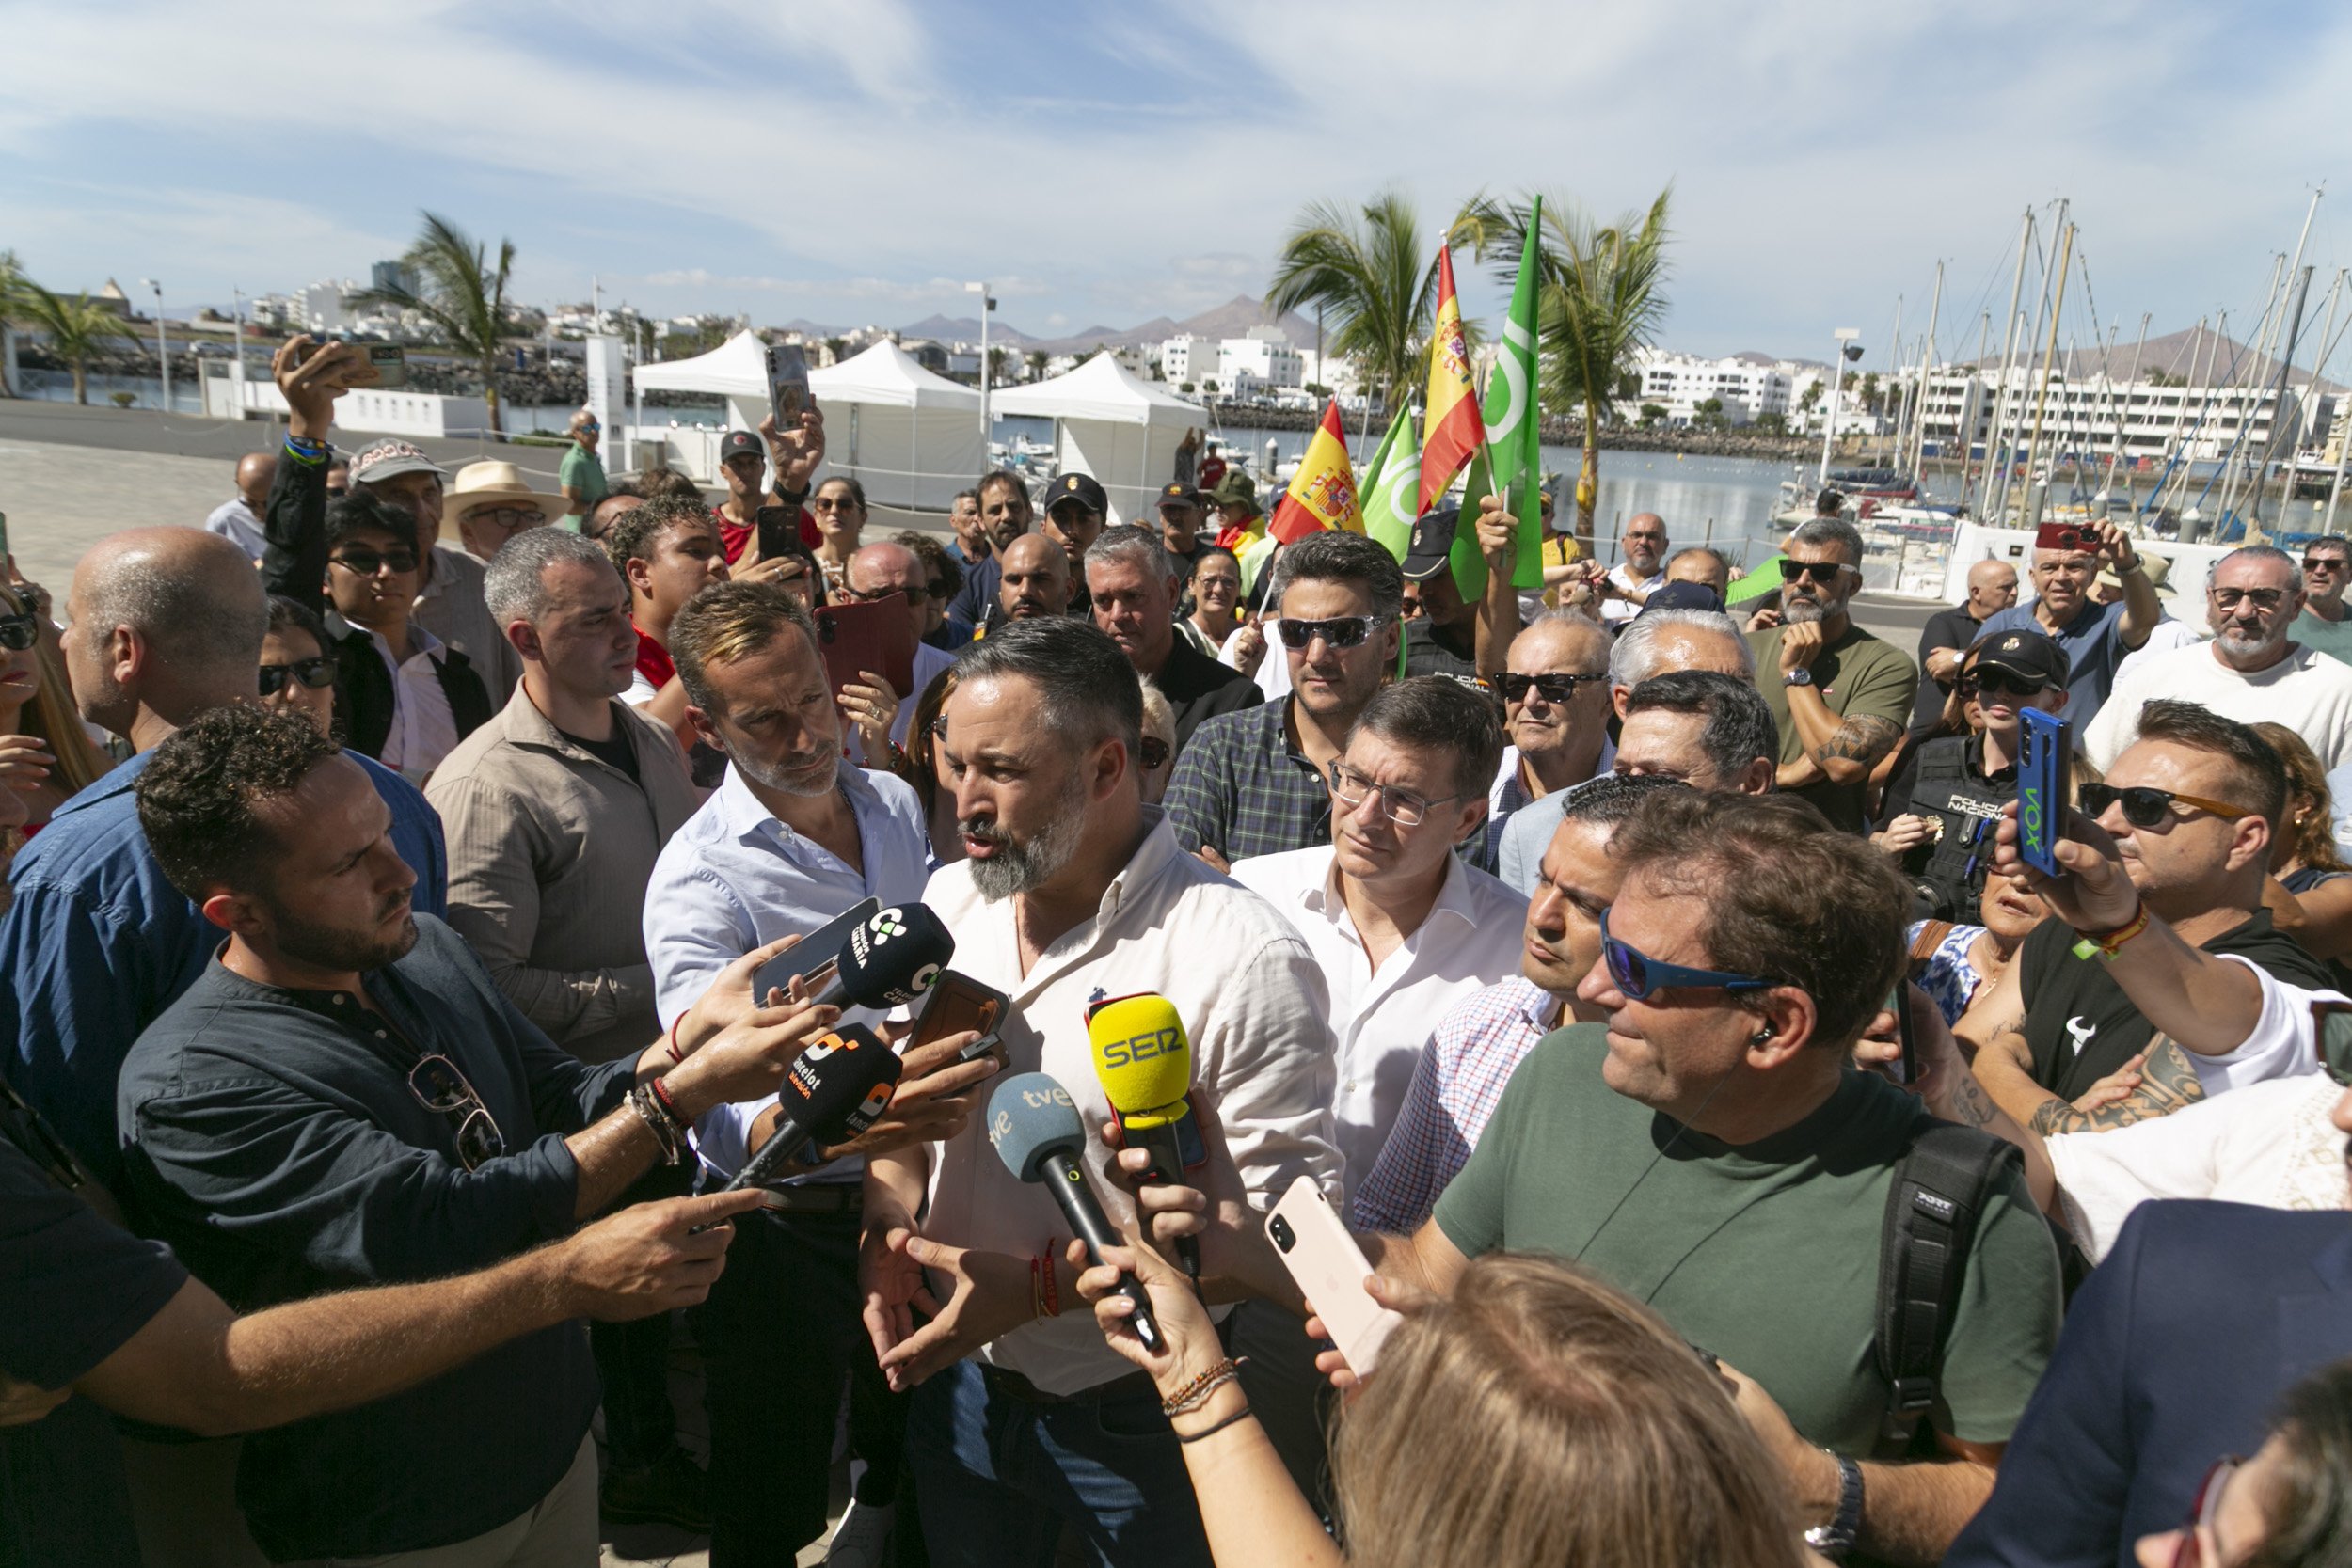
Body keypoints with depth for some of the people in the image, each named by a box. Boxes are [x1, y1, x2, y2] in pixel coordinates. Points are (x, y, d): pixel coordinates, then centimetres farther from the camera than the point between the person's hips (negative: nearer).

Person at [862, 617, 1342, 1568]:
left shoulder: (1243, 961, -25)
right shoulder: (948, 901, -5)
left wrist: (1038, 1284, -26)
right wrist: (890, 1227, -11)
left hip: (1135, 1418, -5)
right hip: (956, 1384, 5)